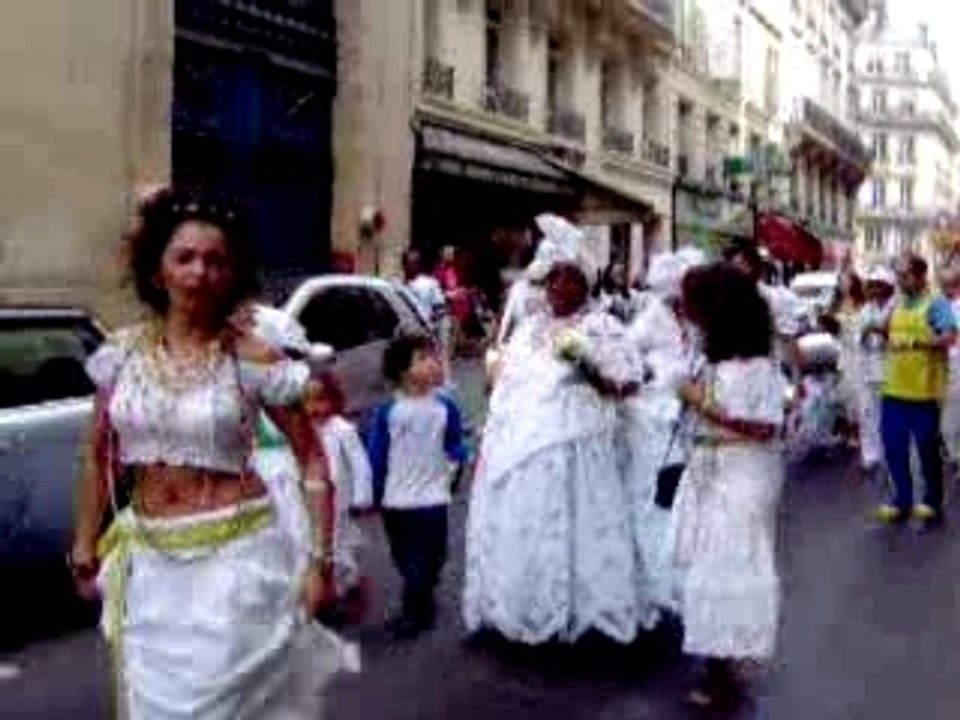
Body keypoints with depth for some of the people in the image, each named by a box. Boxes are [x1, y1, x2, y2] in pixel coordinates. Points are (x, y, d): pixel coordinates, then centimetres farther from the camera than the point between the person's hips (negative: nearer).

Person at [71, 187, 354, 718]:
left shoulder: (253, 360, -12)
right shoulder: (122, 352, -1)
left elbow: (312, 461, -6)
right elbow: (100, 460, 9)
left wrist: (320, 558, -10)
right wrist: (86, 549, 11)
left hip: (233, 557, -4)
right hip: (148, 562, 4)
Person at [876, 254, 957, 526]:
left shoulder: (936, 302, -8)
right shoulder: (898, 304, 13)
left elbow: (949, 338, -20)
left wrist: (915, 342, -27)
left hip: (924, 390, -6)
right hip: (894, 389, 6)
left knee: (927, 449, 6)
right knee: (894, 447, 8)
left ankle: (933, 502, 21)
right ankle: (902, 500, 20)